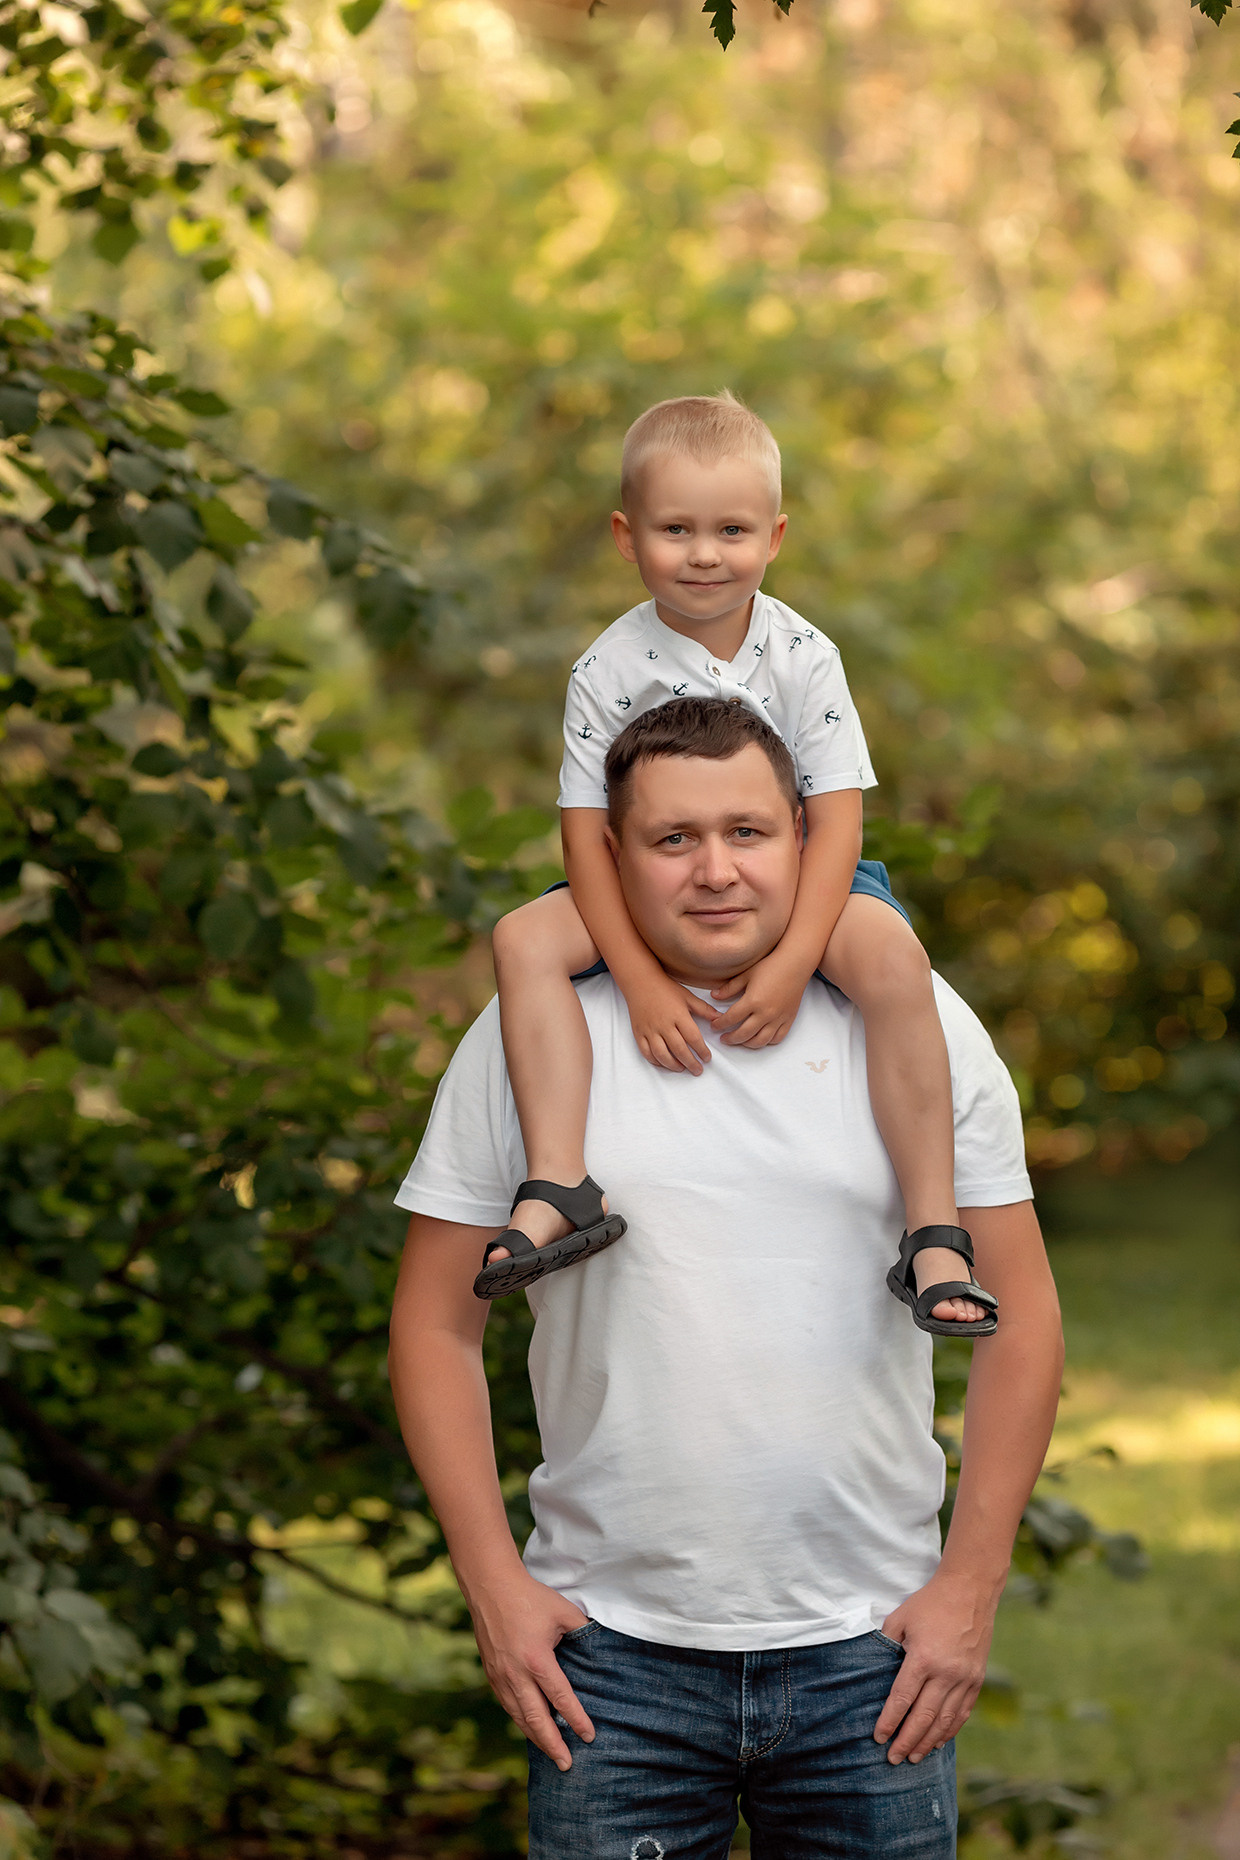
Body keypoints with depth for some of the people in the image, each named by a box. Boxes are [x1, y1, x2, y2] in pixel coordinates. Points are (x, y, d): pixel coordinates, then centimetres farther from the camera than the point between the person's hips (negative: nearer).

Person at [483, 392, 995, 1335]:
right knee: (526, 939, -22)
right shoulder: (609, 671, -9)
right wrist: (641, 980, -23)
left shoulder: (804, 657, -10)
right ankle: (560, 1183, -28)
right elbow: (589, 835, -12)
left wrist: (791, 963, -26)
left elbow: (836, 821, -14)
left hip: (795, 881, -2)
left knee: (892, 954, -31)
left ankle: (934, 1229, -30)